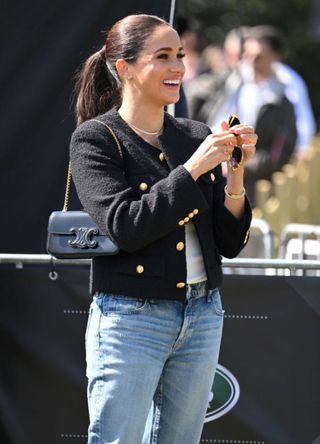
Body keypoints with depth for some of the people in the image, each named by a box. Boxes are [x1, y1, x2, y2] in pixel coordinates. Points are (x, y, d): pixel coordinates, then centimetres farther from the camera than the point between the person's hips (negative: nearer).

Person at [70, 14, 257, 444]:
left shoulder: (196, 136, 8)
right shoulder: (94, 139, -5)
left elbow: (230, 244, 7)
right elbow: (125, 227, -18)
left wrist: (235, 173, -8)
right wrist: (194, 168, -18)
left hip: (203, 318, 5)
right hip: (131, 320, -5)